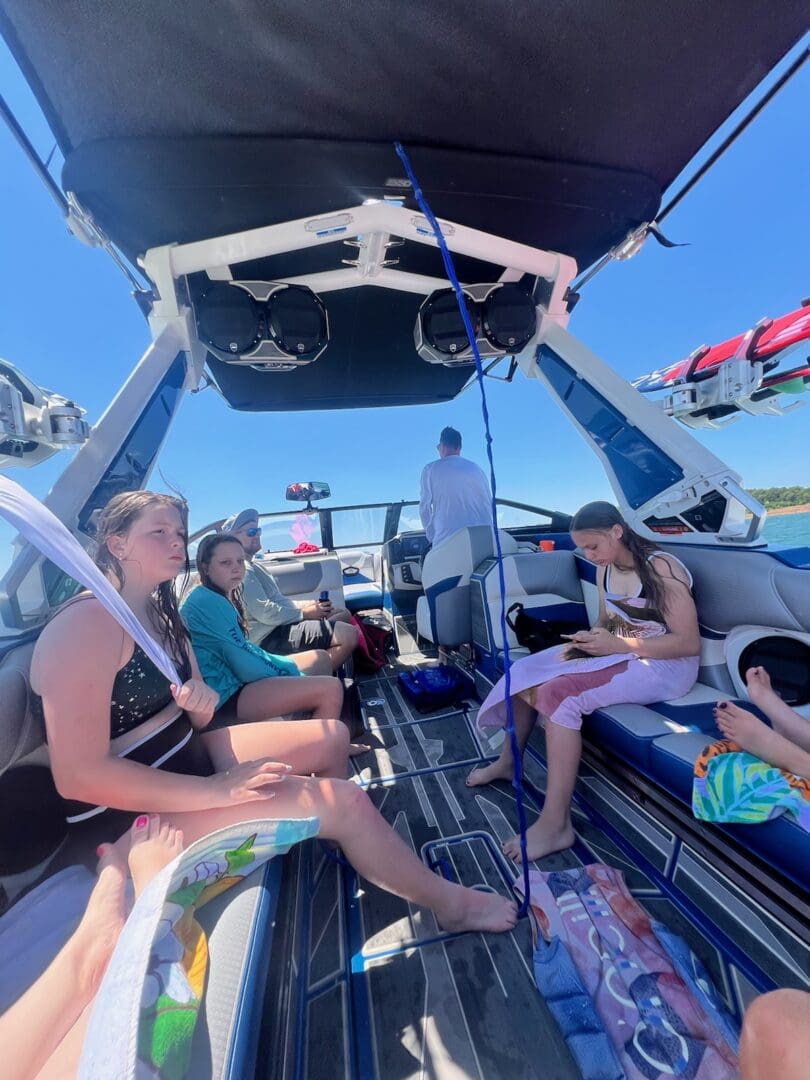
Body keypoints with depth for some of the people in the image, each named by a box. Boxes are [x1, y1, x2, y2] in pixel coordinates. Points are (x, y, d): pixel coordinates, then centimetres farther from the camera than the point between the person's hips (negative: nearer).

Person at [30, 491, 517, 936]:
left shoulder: (161, 614, 5)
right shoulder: (88, 623, -22)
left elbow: (192, 721, 9)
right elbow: (79, 775, -27)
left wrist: (201, 703, -15)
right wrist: (218, 789, -25)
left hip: (180, 758, 9)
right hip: (136, 812, -8)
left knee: (332, 736, 8)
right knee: (346, 802, -17)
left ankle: (336, 843, 35)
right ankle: (452, 904, 9)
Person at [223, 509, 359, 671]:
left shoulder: (253, 566, 20)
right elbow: (265, 613, -24)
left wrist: (309, 603, 6)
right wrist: (304, 613, -14)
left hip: (280, 625, 11)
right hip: (271, 636, -11)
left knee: (344, 614, 16)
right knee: (350, 635, -22)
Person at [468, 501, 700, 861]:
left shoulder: (662, 570, -18)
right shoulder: (606, 568, 4)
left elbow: (689, 643, -19)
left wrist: (618, 646, -25)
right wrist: (589, 639, -8)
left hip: (664, 665, -7)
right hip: (619, 652, 8)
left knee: (559, 693, -29)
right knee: (525, 671, -6)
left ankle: (556, 824, -16)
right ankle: (507, 763, 14)